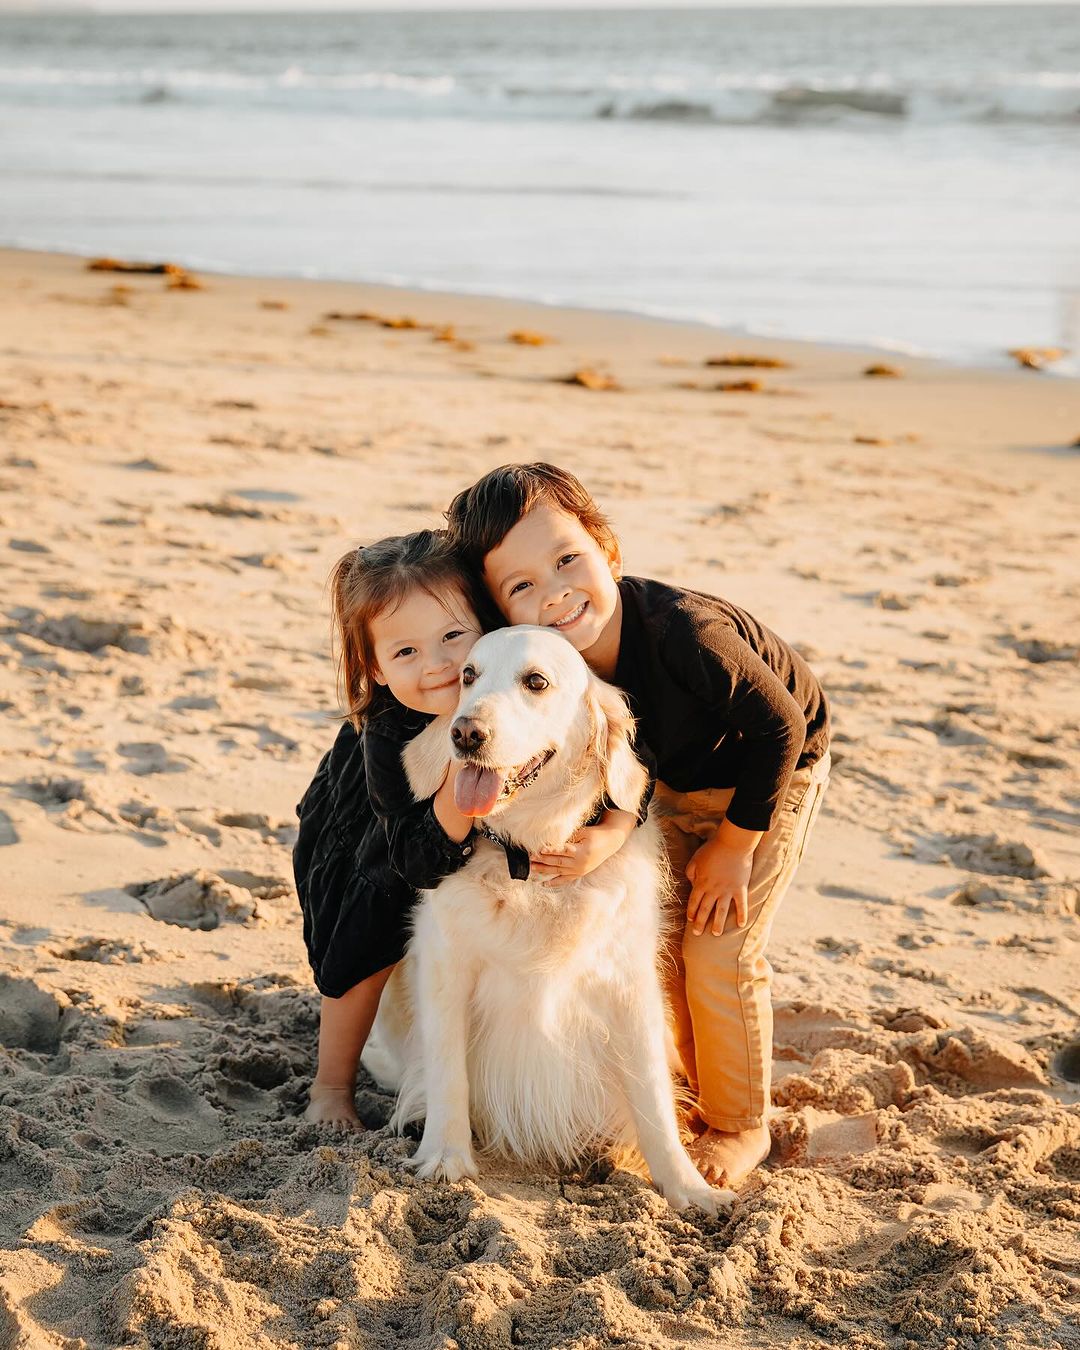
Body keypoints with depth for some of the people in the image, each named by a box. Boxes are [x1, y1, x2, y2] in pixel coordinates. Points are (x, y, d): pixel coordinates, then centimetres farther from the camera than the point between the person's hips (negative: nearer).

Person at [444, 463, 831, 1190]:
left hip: (770, 774, -6)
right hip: (676, 785, 6)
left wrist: (735, 843, -18)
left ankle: (742, 1126, 14)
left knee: (718, 952, -8)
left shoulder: (683, 631, -41)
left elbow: (779, 725, -27)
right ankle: (688, 1096, 29)